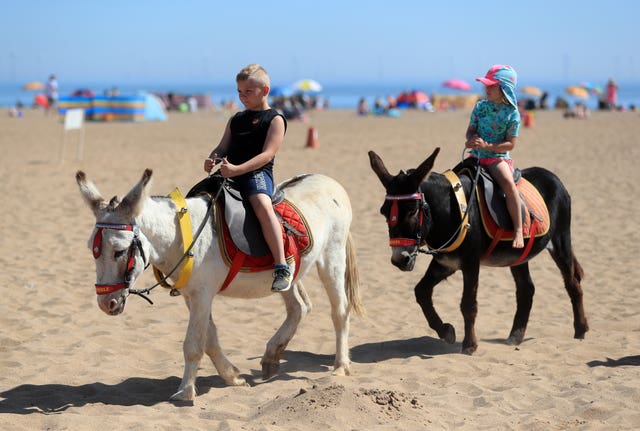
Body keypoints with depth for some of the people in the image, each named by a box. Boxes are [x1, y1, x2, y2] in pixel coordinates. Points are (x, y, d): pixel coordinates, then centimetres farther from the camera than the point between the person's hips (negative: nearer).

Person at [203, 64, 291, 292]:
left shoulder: (274, 119, 2)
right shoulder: (236, 120, 24)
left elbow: (267, 154, -10)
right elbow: (223, 147, 20)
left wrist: (237, 169, -22)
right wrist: (211, 159, -5)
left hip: (257, 173, -8)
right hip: (229, 174, 8)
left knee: (262, 205, -35)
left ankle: (282, 268, -39)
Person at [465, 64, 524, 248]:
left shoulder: (512, 113, -8)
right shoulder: (480, 106, 5)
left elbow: (510, 144, -10)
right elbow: (470, 130, 11)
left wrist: (486, 145, -22)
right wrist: (472, 138, -13)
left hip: (498, 157, -6)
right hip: (476, 156, 6)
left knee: (508, 183, -31)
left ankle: (518, 230, -30)